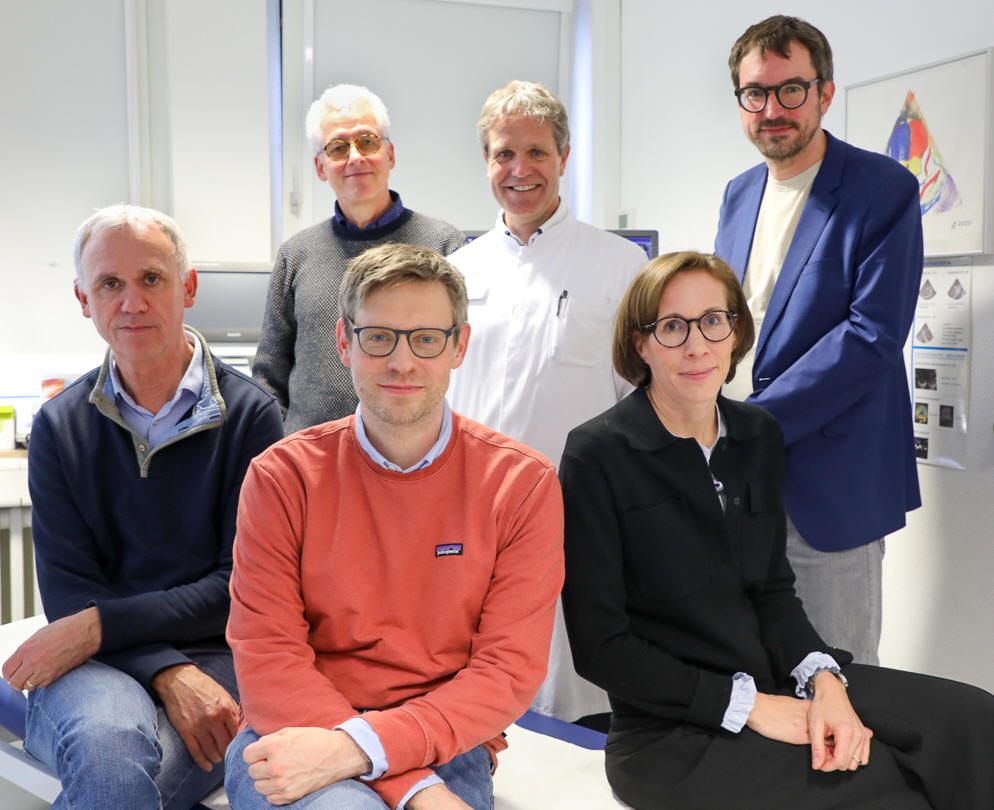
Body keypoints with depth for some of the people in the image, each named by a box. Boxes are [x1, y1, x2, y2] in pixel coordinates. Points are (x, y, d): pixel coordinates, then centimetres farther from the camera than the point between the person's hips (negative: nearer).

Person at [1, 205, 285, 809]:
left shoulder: (249, 414, 0)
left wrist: (99, 624, -14)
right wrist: (168, 672, -16)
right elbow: (66, 592, 2)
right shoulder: (60, 426, 9)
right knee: (111, 749, -34)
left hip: (214, 656, -1)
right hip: (96, 667, 1)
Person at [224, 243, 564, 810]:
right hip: (299, 736, 0)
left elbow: (512, 668, -6)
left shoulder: (523, 484, -2)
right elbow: (267, 657, -8)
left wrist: (361, 744, -21)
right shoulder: (281, 476, -1)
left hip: (445, 742, 0)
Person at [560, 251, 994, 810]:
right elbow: (600, 644, -13)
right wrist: (747, 705, -16)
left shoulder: (760, 436, 7)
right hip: (672, 735, -6)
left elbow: (772, 589, 11)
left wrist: (822, 678, -9)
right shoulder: (597, 455, -13)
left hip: (774, 682, 6)